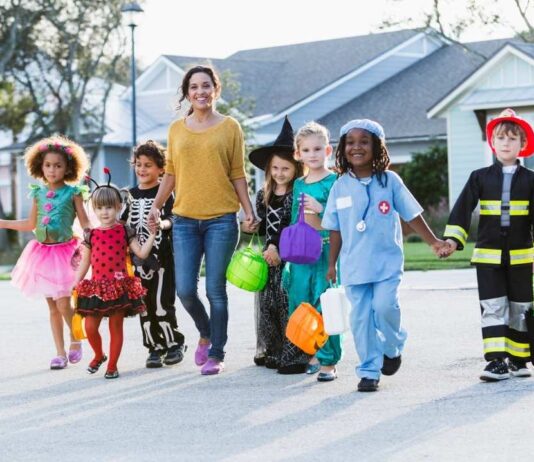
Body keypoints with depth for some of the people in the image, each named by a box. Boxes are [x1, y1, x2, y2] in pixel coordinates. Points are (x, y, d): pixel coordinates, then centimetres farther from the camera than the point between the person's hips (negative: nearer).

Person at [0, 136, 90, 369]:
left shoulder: (73, 192, -5)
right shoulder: (38, 193, 7)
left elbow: (85, 223, -3)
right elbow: (31, 224, 17)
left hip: (64, 251, -4)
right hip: (43, 252, 4)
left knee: (63, 304, -9)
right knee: (52, 306, 6)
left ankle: (75, 340, 17)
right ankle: (60, 353, 12)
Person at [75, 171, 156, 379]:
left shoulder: (124, 232, 1)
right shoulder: (91, 235, 5)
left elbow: (142, 253, -4)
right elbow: (84, 263, 10)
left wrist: (152, 234, -11)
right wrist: (74, 285, 7)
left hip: (119, 286, -2)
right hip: (96, 287, 2)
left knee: (116, 327, 2)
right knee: (90, 327, 0)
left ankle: (112, 365, 12)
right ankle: (99, 355, 27)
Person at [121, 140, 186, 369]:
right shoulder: (132, 195, 12)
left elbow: (171, 218, -14)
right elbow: (123, 221, 19)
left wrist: (163, 224, -33)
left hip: (161, 256, -5)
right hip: (138, 257, 5)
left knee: (161, 302, -7)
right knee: (144, 305, 6)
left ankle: (175, 343, 9)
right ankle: (155, 348, 13)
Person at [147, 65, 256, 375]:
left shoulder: (229, 127, 3)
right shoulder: (177, 129, 10)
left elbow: (238, 174, 4)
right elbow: (170, 174, 14)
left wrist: (248, 209, -4)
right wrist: (157, 205, 5)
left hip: (221, 219, -3)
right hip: (185, 219, 3)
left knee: (215, 289, -1)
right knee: (185, 290, -2)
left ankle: (216, 355, 10)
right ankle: (206, 332, 27)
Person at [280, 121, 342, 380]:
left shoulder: (334, 182, -4)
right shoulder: (298, 185, 14)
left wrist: (321, 209, -20)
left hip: (326, 252, -6)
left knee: (325, 307, -6)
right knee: (300, 305, 7)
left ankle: (328, 361, -1)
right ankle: (312, 355, 20)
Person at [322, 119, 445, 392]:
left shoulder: (389, 181, -1)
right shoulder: (340, 187, 3)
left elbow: (412, 215, 4)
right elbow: (335, 230, 9)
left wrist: (433, 242, 0)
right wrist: (332, 264, 9)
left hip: (387, 260, -2)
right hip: (354, 265, 2)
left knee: (384, 306, -18)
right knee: (361, 318, 1)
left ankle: (392, 348, 11)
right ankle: (369, 371, 12)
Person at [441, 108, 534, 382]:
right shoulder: (480, 178, 2)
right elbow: (463, 209, -3)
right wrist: (453, 239, -14)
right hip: (488, 255, 0)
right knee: (492, 308, -5)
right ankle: (496, 361, -7)